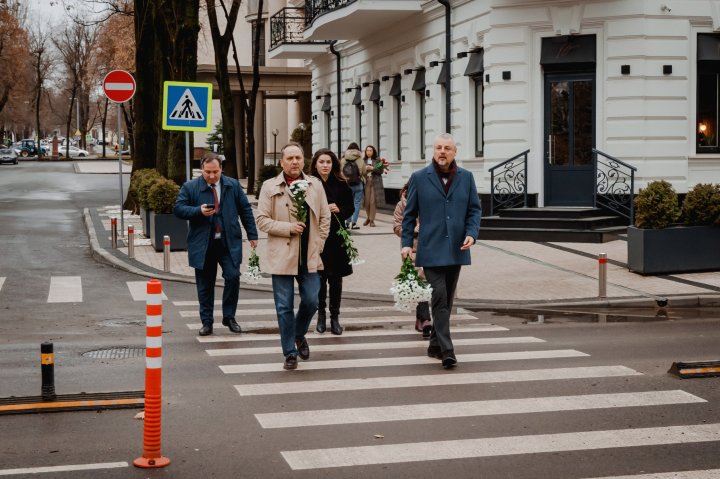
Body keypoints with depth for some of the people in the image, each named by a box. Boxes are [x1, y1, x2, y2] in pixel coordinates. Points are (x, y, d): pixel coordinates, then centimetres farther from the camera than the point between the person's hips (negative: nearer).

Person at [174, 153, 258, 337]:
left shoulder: (233, 185, 6)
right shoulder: (190, 187, 1)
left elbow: (245, 210, 9)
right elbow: (178, 209, -3)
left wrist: (252, 235, 5)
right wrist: (198, 211, -19)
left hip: (229, 242, 1)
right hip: (203, 244, -1)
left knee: (233, 277, -9)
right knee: (205, 284, 4)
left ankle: (229, 317, 8)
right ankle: (207, 322, 13)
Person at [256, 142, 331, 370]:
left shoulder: (315, 185, 7)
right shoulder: (270, 187, -1)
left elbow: (325, 217, 11)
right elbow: (262, 220, -4)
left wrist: (319, 244, 3)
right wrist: (288, 228, -14)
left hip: (309, 257, 2)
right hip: (282, 256, -2)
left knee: (311, 301, 1)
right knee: (284, 307, 1)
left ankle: (299, 334, 31)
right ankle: (290, 353, 12)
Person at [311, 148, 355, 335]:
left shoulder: (341, 184, 3)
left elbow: (350, 207, 8)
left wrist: (339, 209, -10)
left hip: (336, 237, 1)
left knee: (336, 278, 4)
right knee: (319, 277, 3)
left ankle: (335, 317, 12)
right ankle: (321, 315, 19)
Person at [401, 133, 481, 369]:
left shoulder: (466, 178, 9)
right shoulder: (419, 178, 2)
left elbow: (474, 209, 10)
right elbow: (409, 213, 5)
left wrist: (471, 234, -6)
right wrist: (406, 243, -2)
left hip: (456, 250, 4)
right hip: (431, 250, -4)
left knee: (447, 301, 11)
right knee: (440, 299, -12)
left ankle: (435, 345, 24)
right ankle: (446, 351, -15)